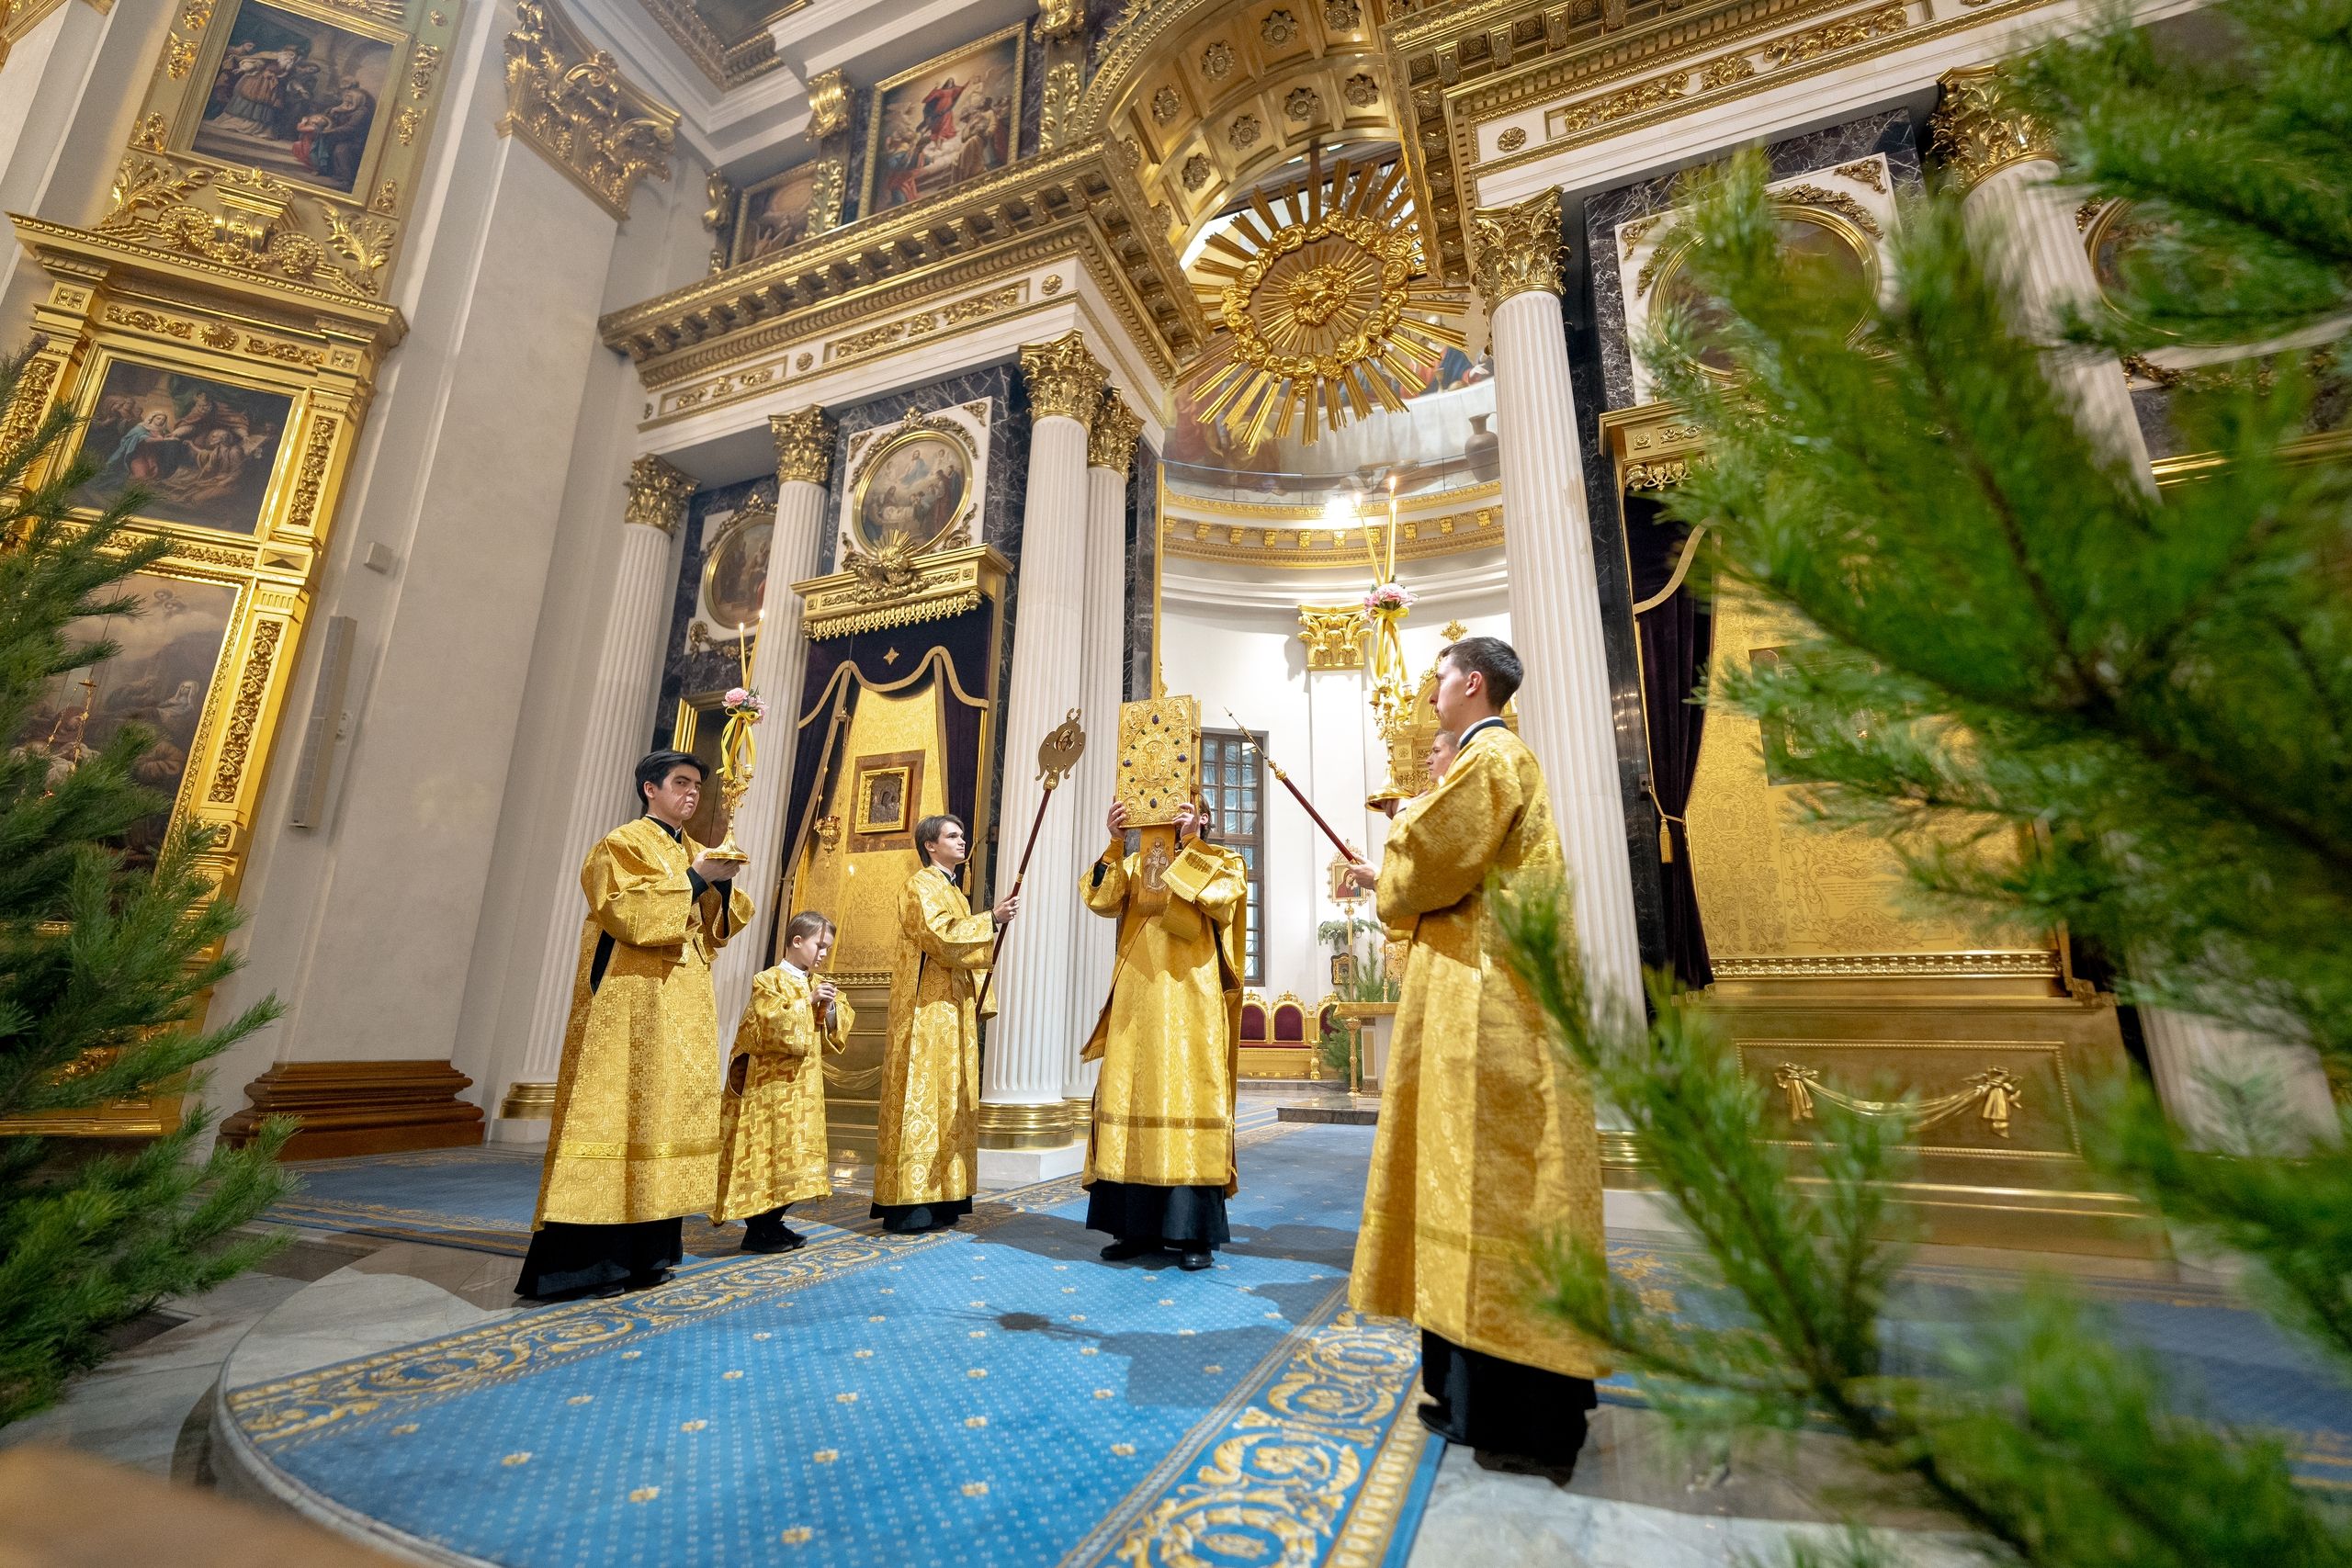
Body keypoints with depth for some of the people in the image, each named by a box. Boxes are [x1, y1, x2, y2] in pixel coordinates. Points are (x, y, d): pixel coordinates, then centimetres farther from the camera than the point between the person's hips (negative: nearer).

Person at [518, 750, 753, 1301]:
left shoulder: (691, 852, 18)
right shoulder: (623, 844, -3)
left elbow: (714, 931, 15)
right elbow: (627, 914, -17)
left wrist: (722, 885, -2)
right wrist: (693, 879, -16)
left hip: (684, 1002, 8)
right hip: (631, 998, -7)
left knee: (665, 1108, 7)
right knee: (616, 1110, -9)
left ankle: (642, 1252, 14)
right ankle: (582, 1262, -3)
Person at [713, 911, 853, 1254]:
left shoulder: (819, 984, 12)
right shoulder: (769, 980, -9)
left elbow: (839, 1026, 11)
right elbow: (772, 1024, -21)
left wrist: (830, 1007, -8)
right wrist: (808, 1003, -21)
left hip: (804, 1085, 8)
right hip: (770, 1084, -7)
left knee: (791, 1154, 11)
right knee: (766, 1151, -5)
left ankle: (773, 1223, 21)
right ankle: (756, 1230, 6)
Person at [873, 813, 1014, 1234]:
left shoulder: (954, 891, 20)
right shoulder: (921, 885, -7)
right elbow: (940, 936, -20)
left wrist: (976, 999, 14)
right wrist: (991, 919, -20)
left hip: (952, 1008, 9)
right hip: (925, 1008, -9)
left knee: (948, 1096, 9)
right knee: (921, 1095, -9)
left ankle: (939, 1196, 14)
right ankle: (909, 1205, -6)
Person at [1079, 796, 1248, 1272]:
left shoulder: (1222, 862, 11)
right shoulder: (1134, 864, 18)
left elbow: (1219, 896, -12)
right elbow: (1100, 899, -1)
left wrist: (1191, 844, -11)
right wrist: (1116, 842, -10)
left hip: (1191, 1000, -3)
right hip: (1137, 1001, 3)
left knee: (1190, 1100, -6)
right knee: (1132, 1099, 2)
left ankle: (1194, 1232, 3)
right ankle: (1137, 1226, 12)